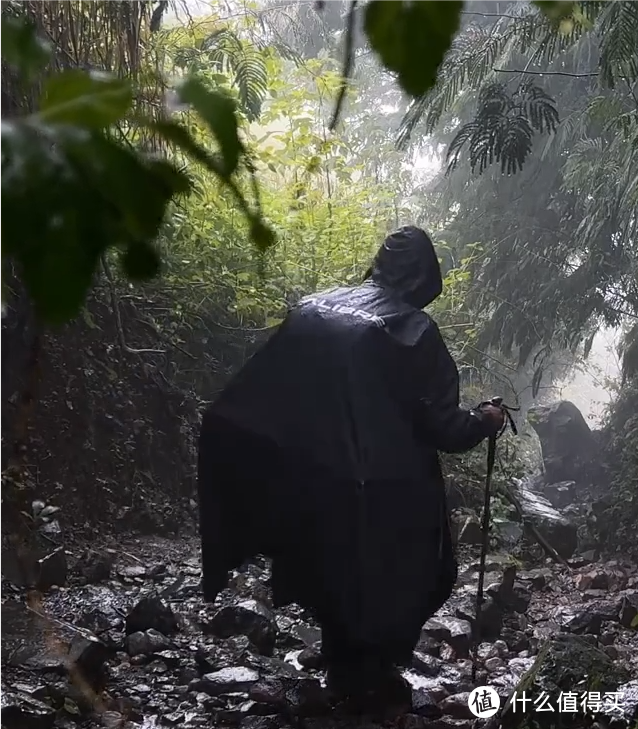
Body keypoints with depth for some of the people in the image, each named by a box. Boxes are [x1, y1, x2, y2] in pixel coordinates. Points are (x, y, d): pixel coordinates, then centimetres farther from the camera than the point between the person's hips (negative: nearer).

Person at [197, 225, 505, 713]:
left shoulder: (312, 311, 2)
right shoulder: (415, 333, -11)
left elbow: (250, 402, 1)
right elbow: (442, 428, -11)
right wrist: (485, 422, 7)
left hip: (311, 489, 5)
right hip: (387, 499, -5)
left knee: (333, 580, 22)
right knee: (391, 589, 16)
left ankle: (343, 674, 34)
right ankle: (373, 679, 24)